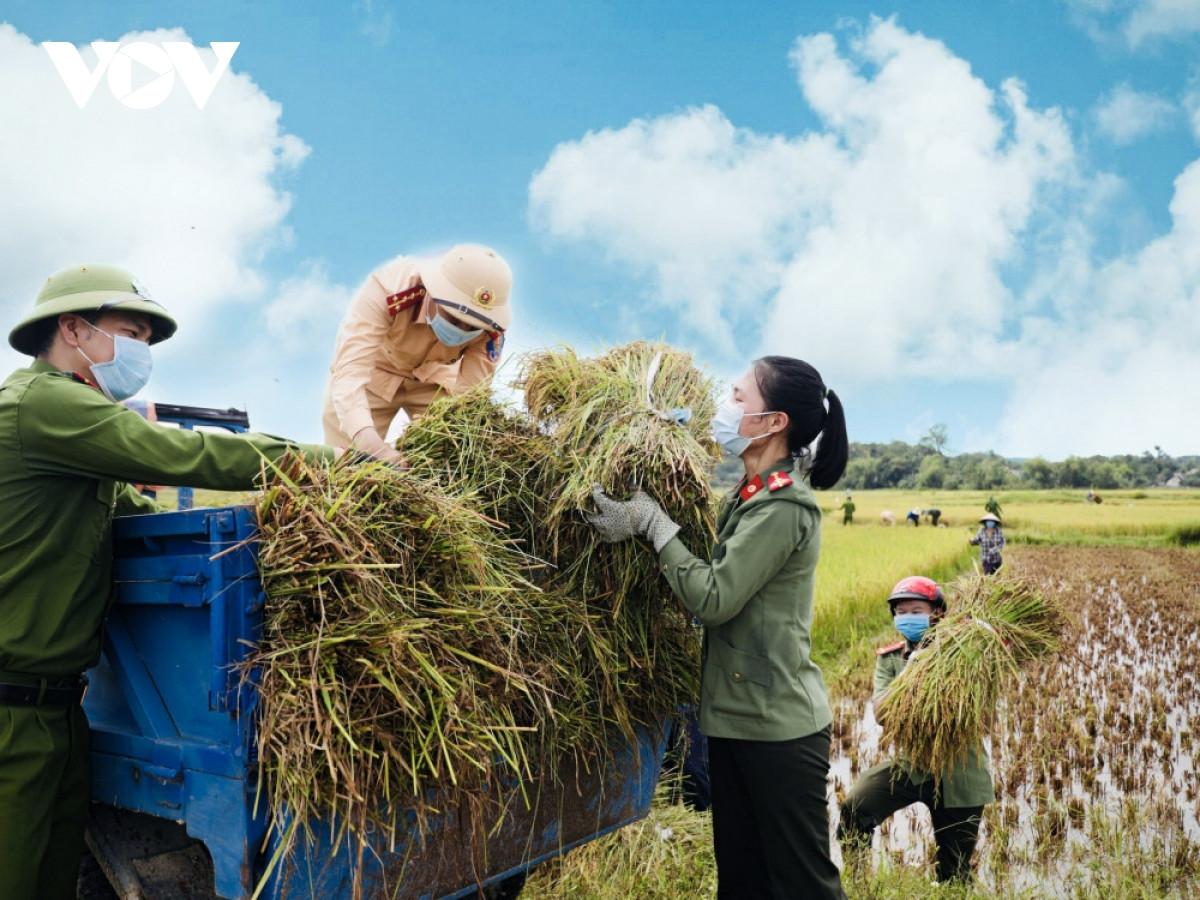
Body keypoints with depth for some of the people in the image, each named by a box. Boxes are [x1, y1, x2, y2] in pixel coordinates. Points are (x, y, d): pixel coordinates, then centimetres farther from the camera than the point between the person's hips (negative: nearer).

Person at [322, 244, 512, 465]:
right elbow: (350, 370, -44)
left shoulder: (491, 326, -28)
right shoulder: (387, 289, -38)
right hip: (376, 372, -2)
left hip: (436, 380, 2)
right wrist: (370, 443, -59)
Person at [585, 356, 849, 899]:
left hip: (779, 729, -9)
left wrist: (652, 524, -15)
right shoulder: (747, 495, 9)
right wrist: (651, 522, -1)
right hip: (734, 715, 9)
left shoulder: (783, 508, -19)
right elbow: (719, 581, 6)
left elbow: (712, 599, -21)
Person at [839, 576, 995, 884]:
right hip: (911, 764, 1)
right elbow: (881, 709, -12)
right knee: (852, 810, -23)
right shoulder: (890, 658, 2)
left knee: (955, 871, 11)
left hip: (958, 772, -1)